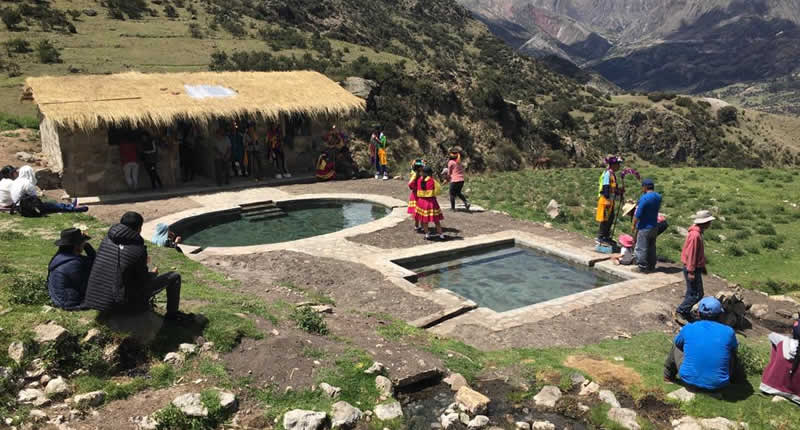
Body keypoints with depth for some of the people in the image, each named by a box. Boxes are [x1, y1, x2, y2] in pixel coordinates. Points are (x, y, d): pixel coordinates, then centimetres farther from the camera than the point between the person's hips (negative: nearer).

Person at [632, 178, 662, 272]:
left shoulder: (644, 198, -20)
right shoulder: (658, 197, 3)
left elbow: (637, 214, -19)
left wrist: (633, 226, -7)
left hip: (644, 227, -8)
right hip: (654, 226, 8)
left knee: (641, 248, 2)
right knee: (652, 247, 17)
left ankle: (642, 267, 6)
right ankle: (651, 266, 25)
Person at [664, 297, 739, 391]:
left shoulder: (688, 329, -7)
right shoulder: (728, 332, -8)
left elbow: (677, 343, 15)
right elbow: (734, 348, 15)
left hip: (689, 379, 0)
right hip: (718, 384, 0)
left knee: (677, 345, 24)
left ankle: (668, 376, 40)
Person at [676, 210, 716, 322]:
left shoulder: (697, 232, 9)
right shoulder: (695, 235, -23)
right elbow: (691, 254, -23)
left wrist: (702, 266, 24)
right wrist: (691, 271, -21)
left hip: (696, 267, 10)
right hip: (693, 269, -10)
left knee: (692, 293, 16)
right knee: (697, 294, -6)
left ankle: (685, 312, 24)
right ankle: (680, 312, 1)